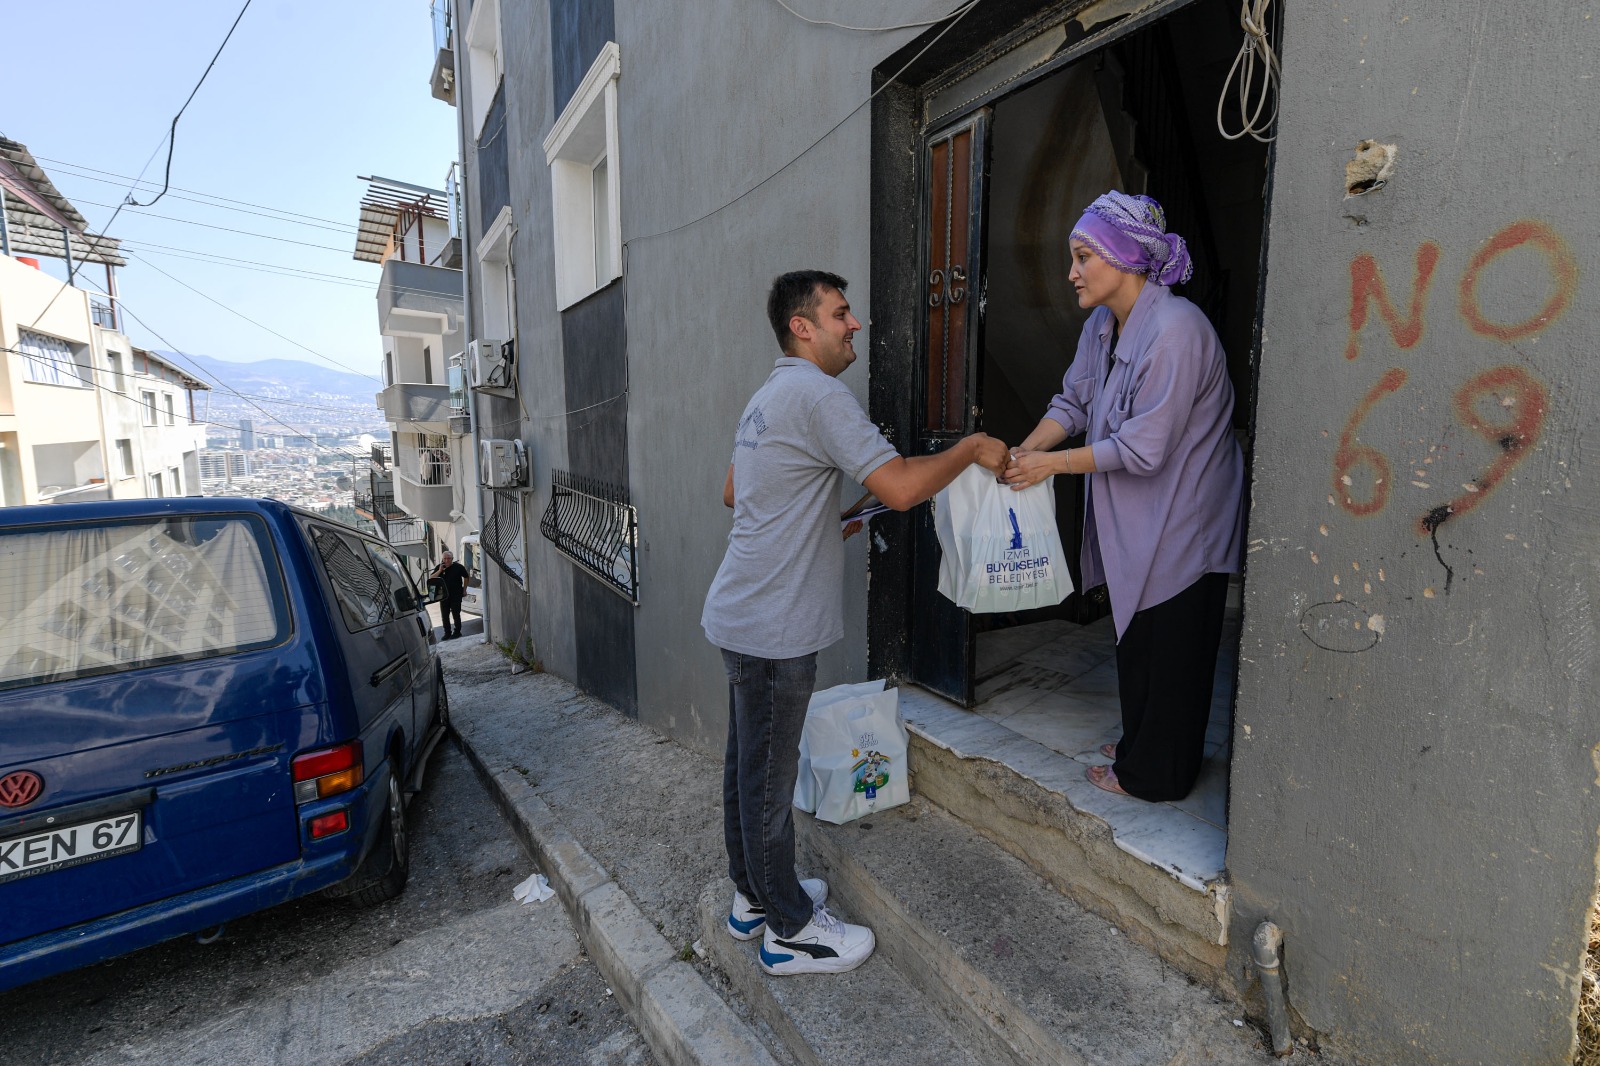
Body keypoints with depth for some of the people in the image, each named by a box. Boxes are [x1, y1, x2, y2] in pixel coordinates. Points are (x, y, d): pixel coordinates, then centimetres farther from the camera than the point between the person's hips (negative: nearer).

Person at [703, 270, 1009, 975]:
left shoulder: (768, 396, 16)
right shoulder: (817, 394, -17)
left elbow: (733, 493, 25)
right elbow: (900, 488, -24)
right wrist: (972, 448, -9)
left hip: (743, 615, 10)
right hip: (774, 625, -10)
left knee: (748, 764, 19)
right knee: (769, 774, 4)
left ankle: (753, 897, 37)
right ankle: (789, 931, 23)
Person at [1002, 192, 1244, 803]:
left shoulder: (1175, 329, -25)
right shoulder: (1103, 323, 3)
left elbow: (1145, 447, -26)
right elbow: (1074, 402, 6)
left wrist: (1054, 463, -21)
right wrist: (1026, 450, -9)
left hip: (1181, 520, -9)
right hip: (1135, 518, 9)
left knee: (1168, 649, 6)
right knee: (1136, 637, 21)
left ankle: (1153, 774, 25)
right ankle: (1141, 742, 41)